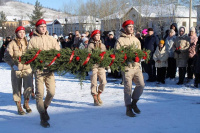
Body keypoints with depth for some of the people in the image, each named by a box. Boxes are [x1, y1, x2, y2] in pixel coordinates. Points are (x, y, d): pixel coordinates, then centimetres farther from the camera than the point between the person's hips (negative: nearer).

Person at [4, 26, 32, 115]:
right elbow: (7, 57, -5)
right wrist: (13, 65, -20)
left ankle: (26, 103, 16)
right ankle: (19, 107, 20)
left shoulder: (28, 43, 8)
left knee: (29, 87, -9)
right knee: (17, 88, 4)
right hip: (16, 69, -2)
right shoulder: (12, 44, -1)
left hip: (27, 68, 2)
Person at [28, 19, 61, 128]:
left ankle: (44, 108, 30)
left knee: (51, 92, 1)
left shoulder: (51, 39, 13)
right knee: (40, 93, -5)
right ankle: (43, 118, 2)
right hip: (38, 69, -3)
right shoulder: (33, 40, 4)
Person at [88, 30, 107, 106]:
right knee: (94, 83, -2)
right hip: (93, 65, -4)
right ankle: (95, 99, 8)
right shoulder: (90, 45, 0)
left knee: (103, 82, -3)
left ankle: (98, 95, 20)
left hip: (101, 65, 4)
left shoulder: (102, 45, 16)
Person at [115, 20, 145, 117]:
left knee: (141, 84, -5)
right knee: (128, 88, -2)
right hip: (127, 67, -5)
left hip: (136, 66, 5)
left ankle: (134, 103, 17)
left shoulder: (136, 39, 19)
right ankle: (128, 109, 8)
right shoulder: (120, 40, -1)